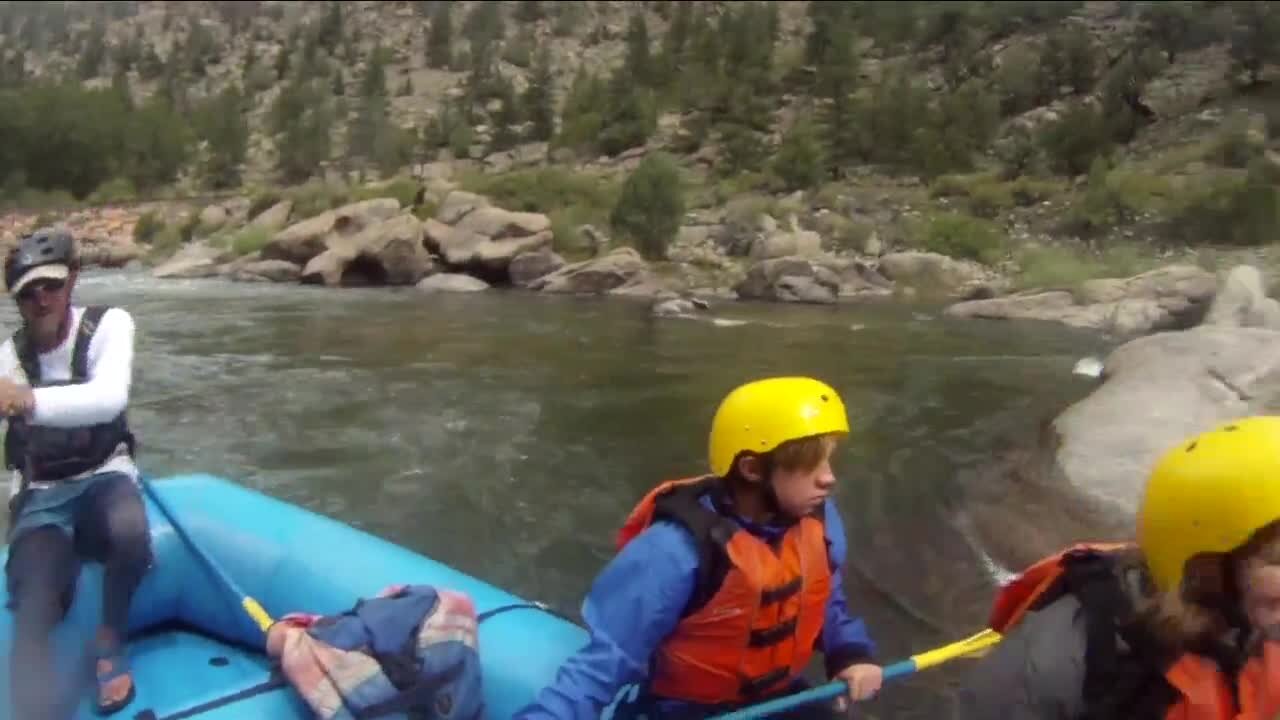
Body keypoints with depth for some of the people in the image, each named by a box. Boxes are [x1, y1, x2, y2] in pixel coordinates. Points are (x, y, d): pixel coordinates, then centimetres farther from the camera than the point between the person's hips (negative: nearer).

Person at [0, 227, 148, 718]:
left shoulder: (108, 325, -7)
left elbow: (109, 399, -26)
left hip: (103, 478, -1)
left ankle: (110, 640, -6)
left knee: (130, 532, -35)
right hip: (40, 497, 1)